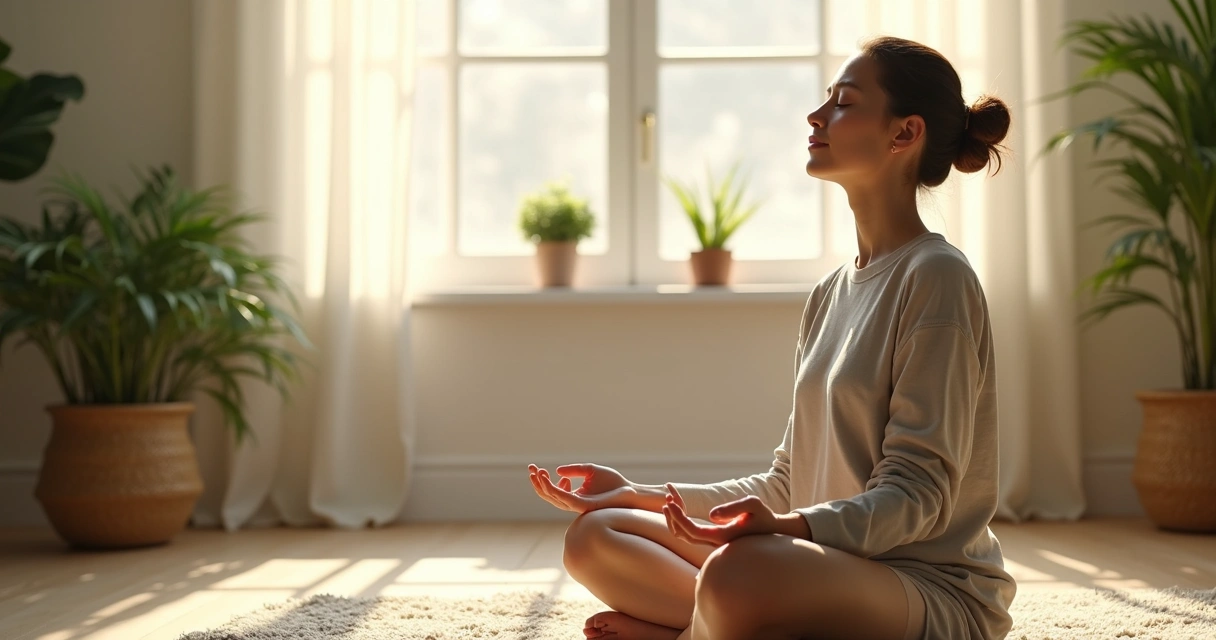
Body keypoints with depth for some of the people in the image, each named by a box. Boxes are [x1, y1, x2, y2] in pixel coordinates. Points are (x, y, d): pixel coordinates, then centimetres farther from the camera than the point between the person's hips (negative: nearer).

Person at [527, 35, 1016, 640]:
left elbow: (919, 494, -17)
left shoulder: (936, 276, -11)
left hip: (937, 591, -7)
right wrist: (639, 494, 11)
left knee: (737, 575, -37)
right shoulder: (829, 295, 14)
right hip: (831, 571, 8)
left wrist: (788, 526, -34)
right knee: (594, 537, 1)